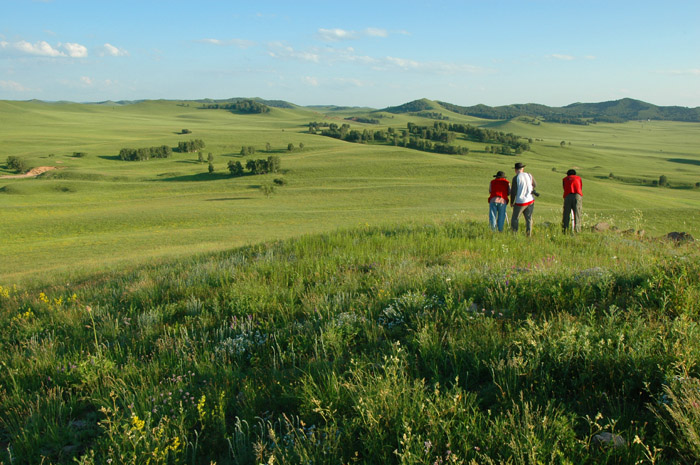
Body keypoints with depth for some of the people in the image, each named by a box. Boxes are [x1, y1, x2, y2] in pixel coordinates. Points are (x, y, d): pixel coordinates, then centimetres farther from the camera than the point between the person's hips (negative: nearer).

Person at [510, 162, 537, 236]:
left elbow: (513, 192, -10)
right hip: (530, 200, 4)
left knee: (514, 219, 6)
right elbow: (535, 185, 18)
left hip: (520, 202, -4)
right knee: (529, 219, 11)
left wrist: (512, 202, 2)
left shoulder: (516, 178, -12)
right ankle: (529, 235, 8)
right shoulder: (529, 175, 2)